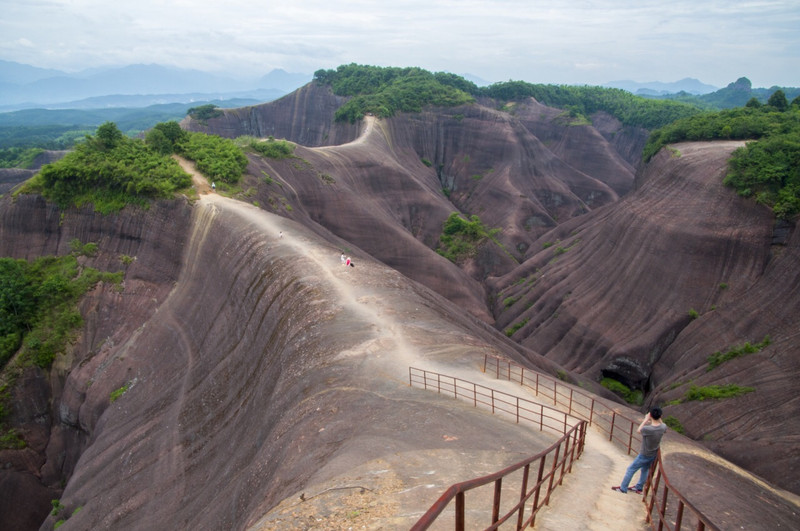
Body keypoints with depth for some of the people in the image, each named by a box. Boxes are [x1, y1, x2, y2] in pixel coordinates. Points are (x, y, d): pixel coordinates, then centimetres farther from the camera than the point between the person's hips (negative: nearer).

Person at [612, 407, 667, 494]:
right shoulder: (663, 427, -18)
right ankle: (639, 488, 40)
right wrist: (659, 420, 0)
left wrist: (646, 419, -8)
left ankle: (623, 488, 19)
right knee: (645, 470, 25)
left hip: (644, 455, -6)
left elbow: (639, 430, -12)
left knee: (630, 469, 9)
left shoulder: (648, 429, -36)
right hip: (654, 454, 6)